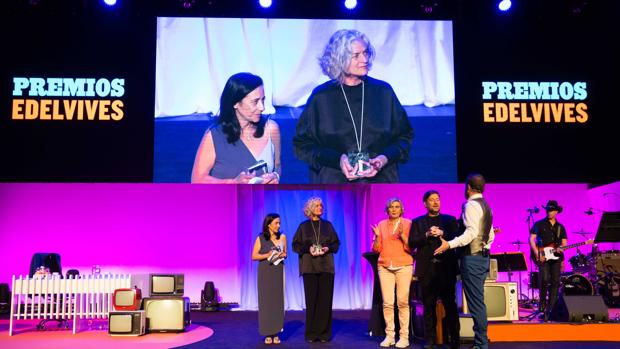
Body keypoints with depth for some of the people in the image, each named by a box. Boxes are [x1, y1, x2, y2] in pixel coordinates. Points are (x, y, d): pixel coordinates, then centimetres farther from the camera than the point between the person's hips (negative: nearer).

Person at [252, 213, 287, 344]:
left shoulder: (282, 237, 5)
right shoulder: (260, 238, -1)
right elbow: (254, 256, -2)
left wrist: (282, 255, -8)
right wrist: (267, 255, -16)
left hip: (278, 272, 2)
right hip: (265, 272, -2)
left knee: (278, 301, 0)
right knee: (266, 301, -1)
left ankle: (276, 333, 6)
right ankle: (268, 333, 4)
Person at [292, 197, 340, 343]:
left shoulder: (328, 225, 11)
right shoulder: (303, 226, 7)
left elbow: (336, 243, 11)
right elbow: (296, 245, 5)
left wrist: (328, 248, -9)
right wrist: (308, 248, -12)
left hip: (326, 266, 1)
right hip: (309, 267, -1)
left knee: (325, 299, -2)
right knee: (311, 299, -3)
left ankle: (324, 333, 4)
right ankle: (311, 334, 4)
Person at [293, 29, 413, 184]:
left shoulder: (384, 92, 2)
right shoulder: (321, 96, -2)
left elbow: (404, 136, 9)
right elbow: (302, 144, 0)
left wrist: (386, 158, -10)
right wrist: (337, 159, -14)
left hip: (379, 181, 2)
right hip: (334, 184, -1)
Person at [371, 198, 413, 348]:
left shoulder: (407, 223, 3)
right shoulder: (381, 224, 10)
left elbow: (411, 248, -3)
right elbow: (376, 249, 8)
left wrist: (402, 234, -15)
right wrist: (377, 236, -8)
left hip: (403, 266, -2)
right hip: (385, 267, 2)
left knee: (403, 302, -7)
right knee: (387, 302, -4)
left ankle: (404, 336, -1)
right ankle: (389, 336, 3)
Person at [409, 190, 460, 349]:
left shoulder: (450, 220, 11)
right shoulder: (417, 222, 11)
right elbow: (412, 242, 0)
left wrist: (442, 233, -13)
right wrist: (427, 235, -13)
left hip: (446, 267, 0)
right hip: (427, 268, 1)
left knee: (450, 304, 1)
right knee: (429, 305, 4)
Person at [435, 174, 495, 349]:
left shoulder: (471, 205, -13)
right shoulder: (485, 205, 17)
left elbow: (471, 232, -24)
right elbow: (490, 235, 20)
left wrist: (449, 244, -27)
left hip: (472, 258, -10)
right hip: (483, 256, 10)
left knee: (475, 302, -6)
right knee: (478, 301, 14)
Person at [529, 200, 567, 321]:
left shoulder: (560, 227, 16)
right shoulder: (539, 224, 5)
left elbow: (564, 243, 15)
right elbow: (531, 239, -2)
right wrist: (537, 254, -12)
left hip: (556, 257, 4)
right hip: (543, 257, -3)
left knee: (555, 282, -3)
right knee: (545, 280, -17)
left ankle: (550, 310, 3)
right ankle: (542, 305, 2)